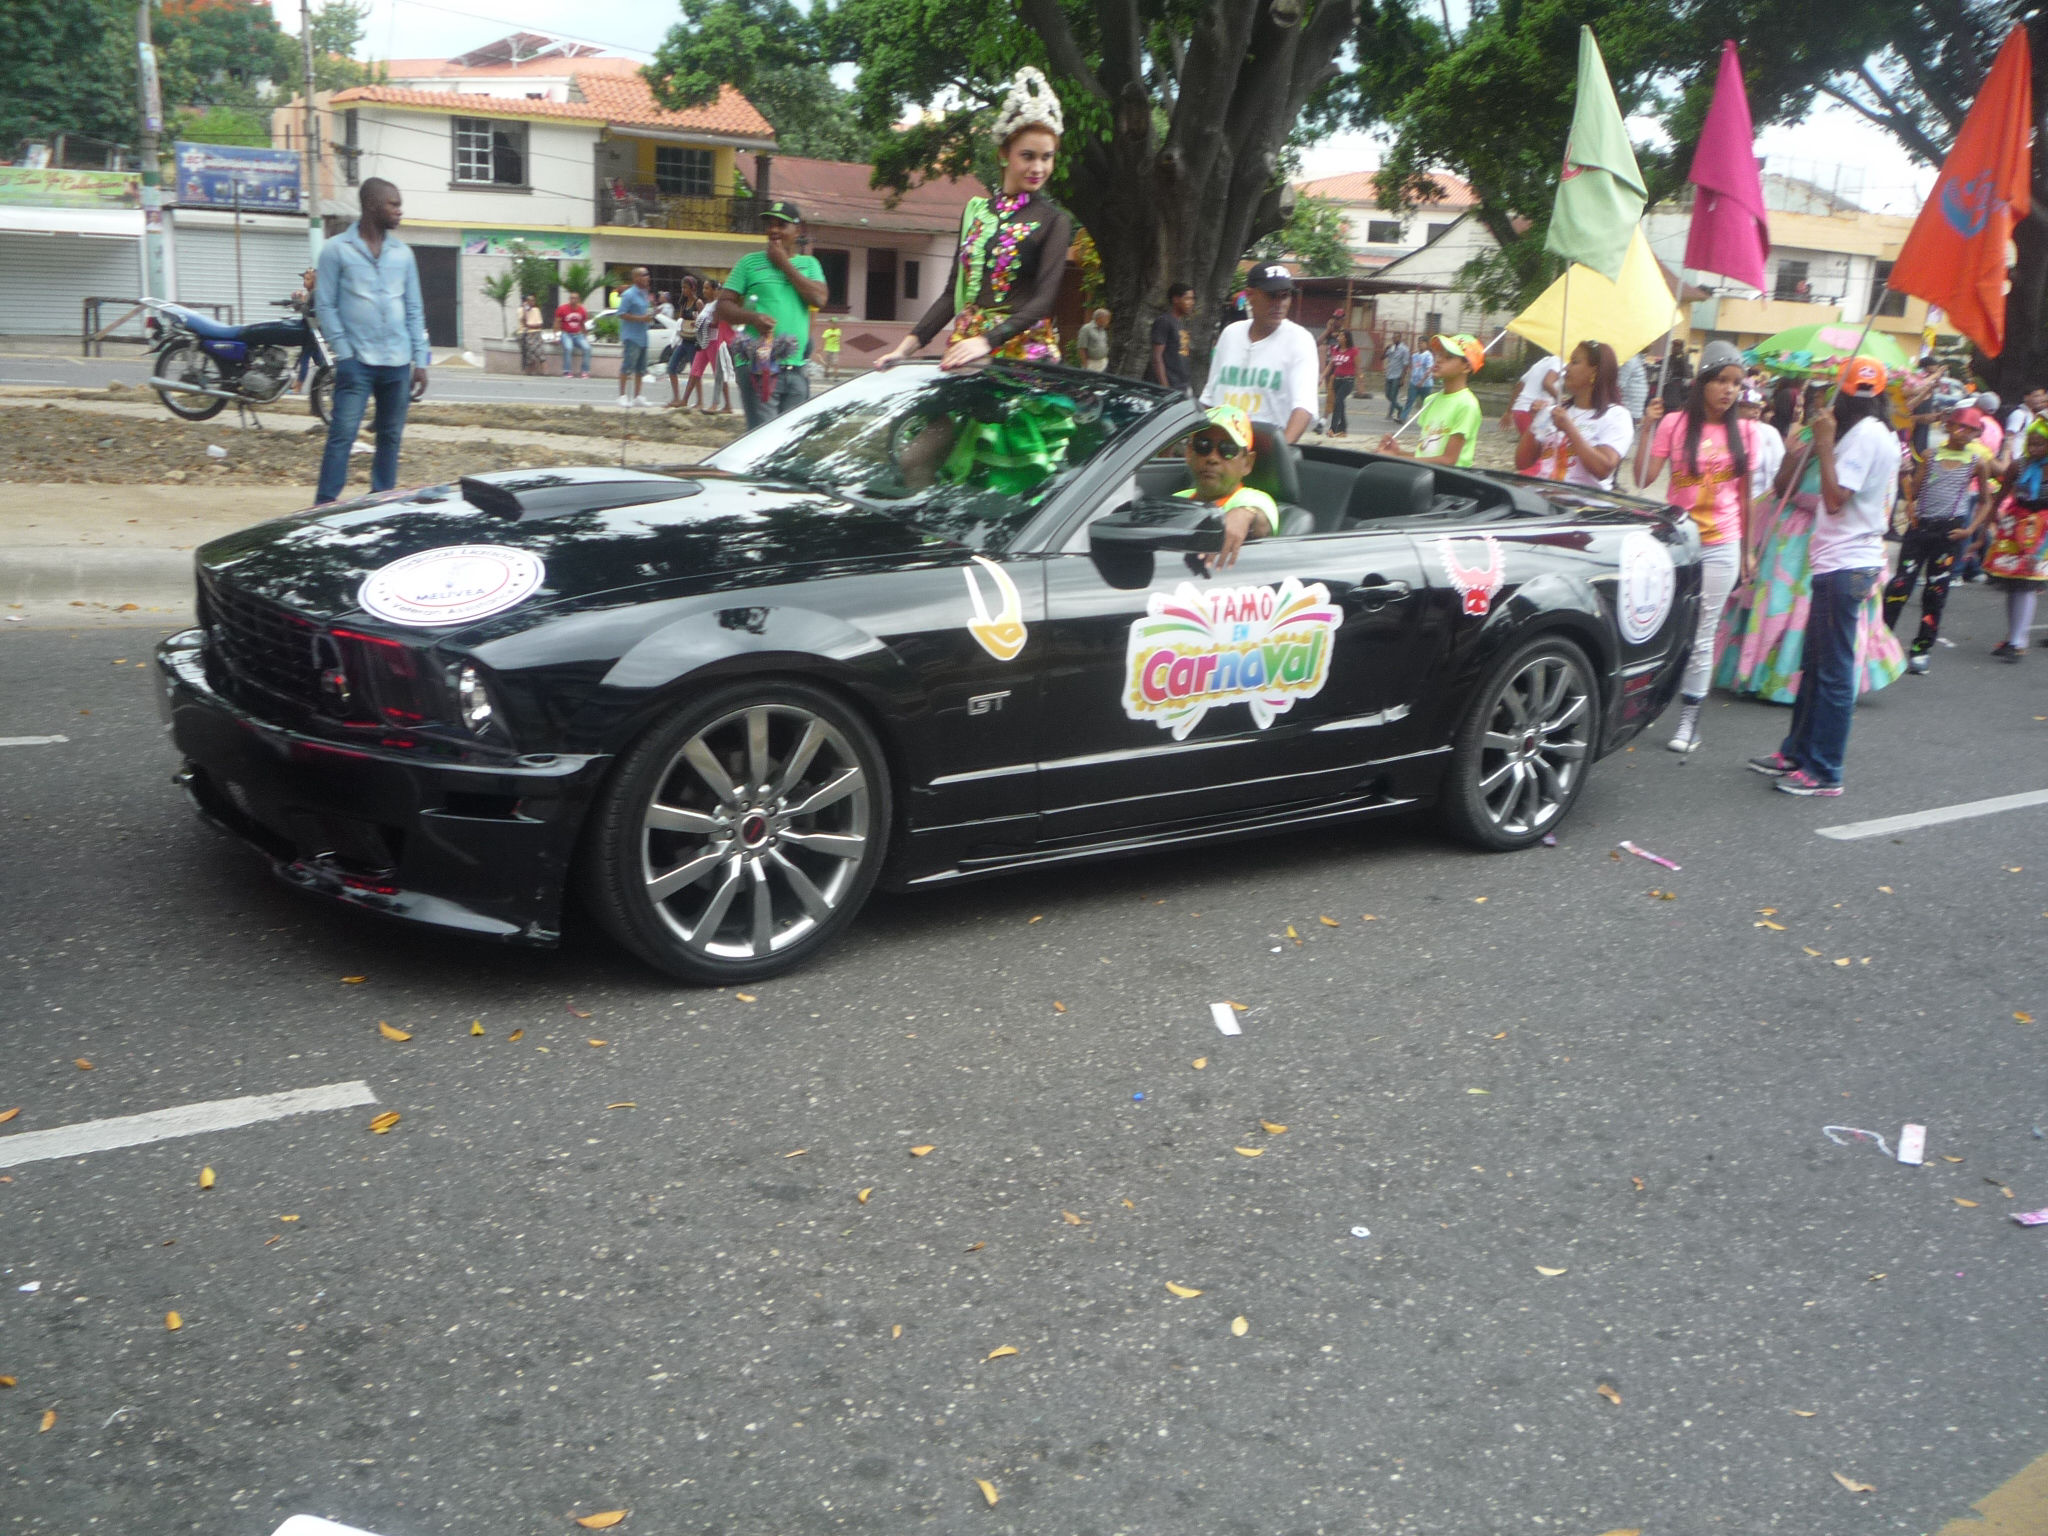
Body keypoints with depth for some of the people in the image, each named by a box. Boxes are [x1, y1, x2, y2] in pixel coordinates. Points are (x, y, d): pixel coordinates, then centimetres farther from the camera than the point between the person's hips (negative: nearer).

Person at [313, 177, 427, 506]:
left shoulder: (402, 253, 12)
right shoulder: (336, 250, 0)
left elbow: (414, 309, 14)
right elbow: (325, 305, -1)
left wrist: (420, 360, 7)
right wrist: (344, 353, -9)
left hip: (398, 363, 4)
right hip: (357, 362, -4)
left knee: (391, 438, 9)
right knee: (342, 436, -9)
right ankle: (325, 507, -7)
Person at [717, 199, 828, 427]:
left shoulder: (809, 264, 15)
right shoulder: (750, 262, 7)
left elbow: (819, 299, -4)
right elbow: (723, 305, 3)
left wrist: (785, 264, -3)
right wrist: (752, 317, -17)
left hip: (796, 369, 4)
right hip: (759, 367, -4)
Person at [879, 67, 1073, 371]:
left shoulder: (1054, 220, -1)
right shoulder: (975, 211, 14)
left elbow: (1044, 298, -13)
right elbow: (954, 291, 16)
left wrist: (987, 341, -28)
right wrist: (909, 343, 5)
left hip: (1025, 352, -4)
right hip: (963, 348, 4)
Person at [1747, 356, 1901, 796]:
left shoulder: (1865, 435, -15)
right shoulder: (1880, 434, 16)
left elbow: (1835, 499, -19)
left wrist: (1824, 445, -13)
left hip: (1843, 566, -10)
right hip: (1842, 562, 10)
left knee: (1833, 673, -5)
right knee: (1815, 665, 16)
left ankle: (1824, 773, -1)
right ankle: (1796, 754, 26)